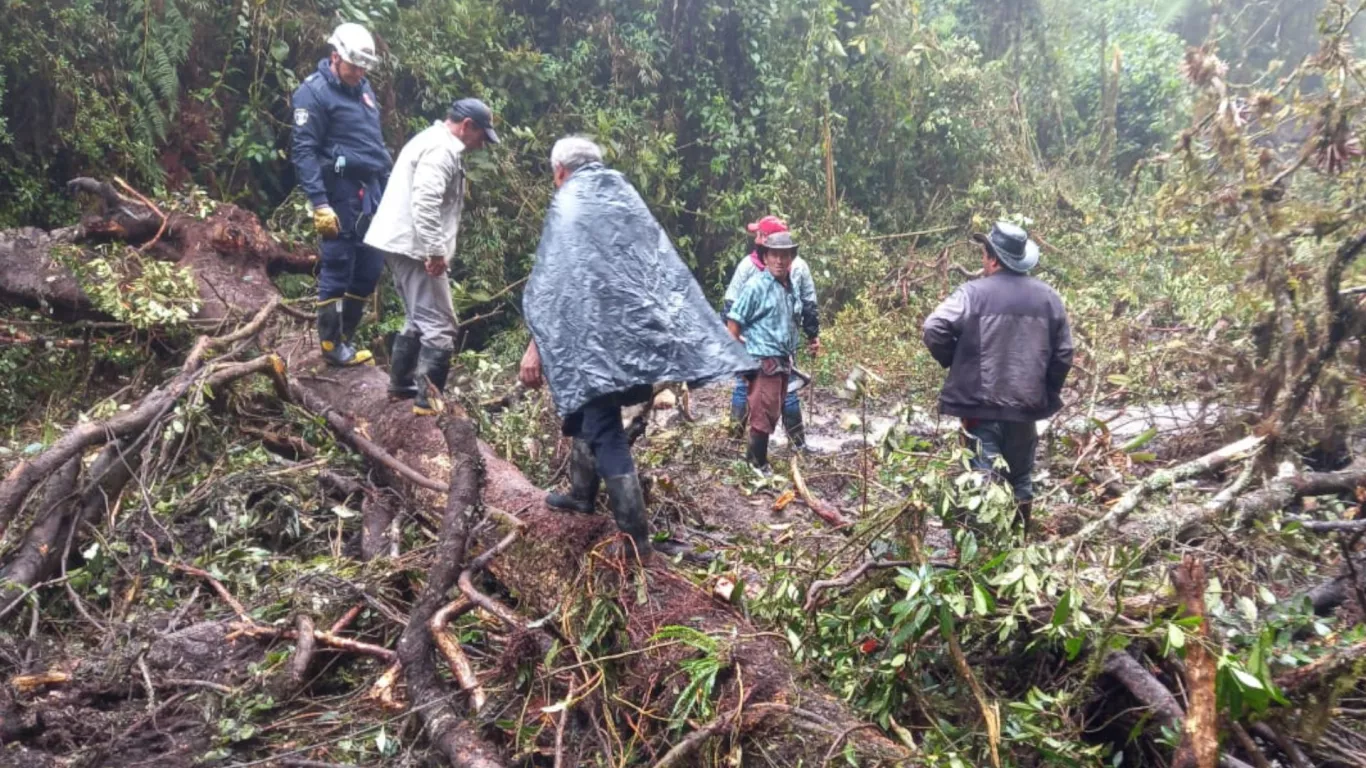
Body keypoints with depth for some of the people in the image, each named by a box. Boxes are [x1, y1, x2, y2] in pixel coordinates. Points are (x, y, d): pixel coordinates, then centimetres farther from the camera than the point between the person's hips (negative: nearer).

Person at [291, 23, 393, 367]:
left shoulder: (362, 88, 17)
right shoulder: (313, 92, -7)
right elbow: (304, 152, -13)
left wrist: (388, 188, 18)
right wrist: (319, 203, -20)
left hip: (371, 191, 8)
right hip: (341, 193, -8)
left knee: (370, 267, 9)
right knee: (338, 270, -1)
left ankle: (345, 334, 22)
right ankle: (332, 345, 10)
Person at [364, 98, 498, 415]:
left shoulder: (432, 140, 20)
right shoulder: (443, 148, -15)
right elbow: (425, 200, -28)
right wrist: (435, 251, -27)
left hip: (402, 243, 11)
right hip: (415, 247, -11)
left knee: (418, 319, 22)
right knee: (440, 325, -7)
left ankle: (401, 382, 30)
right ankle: (429, 398, -6)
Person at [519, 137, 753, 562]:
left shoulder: (569, 202, -2)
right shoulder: (627, 198, 18)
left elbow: (551, 276, -13)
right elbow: (667, 269, 15)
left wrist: (536, 344, -16)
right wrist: (691, 337, 16)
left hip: (598, 332, -7)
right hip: (641, 328, 8)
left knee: (604, 432, -4)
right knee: (586, 405, 26)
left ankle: (635, 538, -4)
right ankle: (583, 492, 39)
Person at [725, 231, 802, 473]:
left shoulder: (790, 287, 11)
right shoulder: (756, 286, -12)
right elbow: (733, 322, -12)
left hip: (783, 361, 8)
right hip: (763, 362, -8)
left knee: (772, 414, 14)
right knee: (764, 415, -6)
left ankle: (752, 459, 26)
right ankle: (759, 466, 3)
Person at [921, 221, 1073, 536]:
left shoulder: (973, 292, -10)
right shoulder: (1048, 297, 5)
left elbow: (935, 330, -18)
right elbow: (1064, 353, 8)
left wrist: (955, 362, 1)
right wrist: (1048, 395, 19)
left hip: (981, 403, -4)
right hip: (1026, 404, 5)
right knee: (1021, 480, 18)